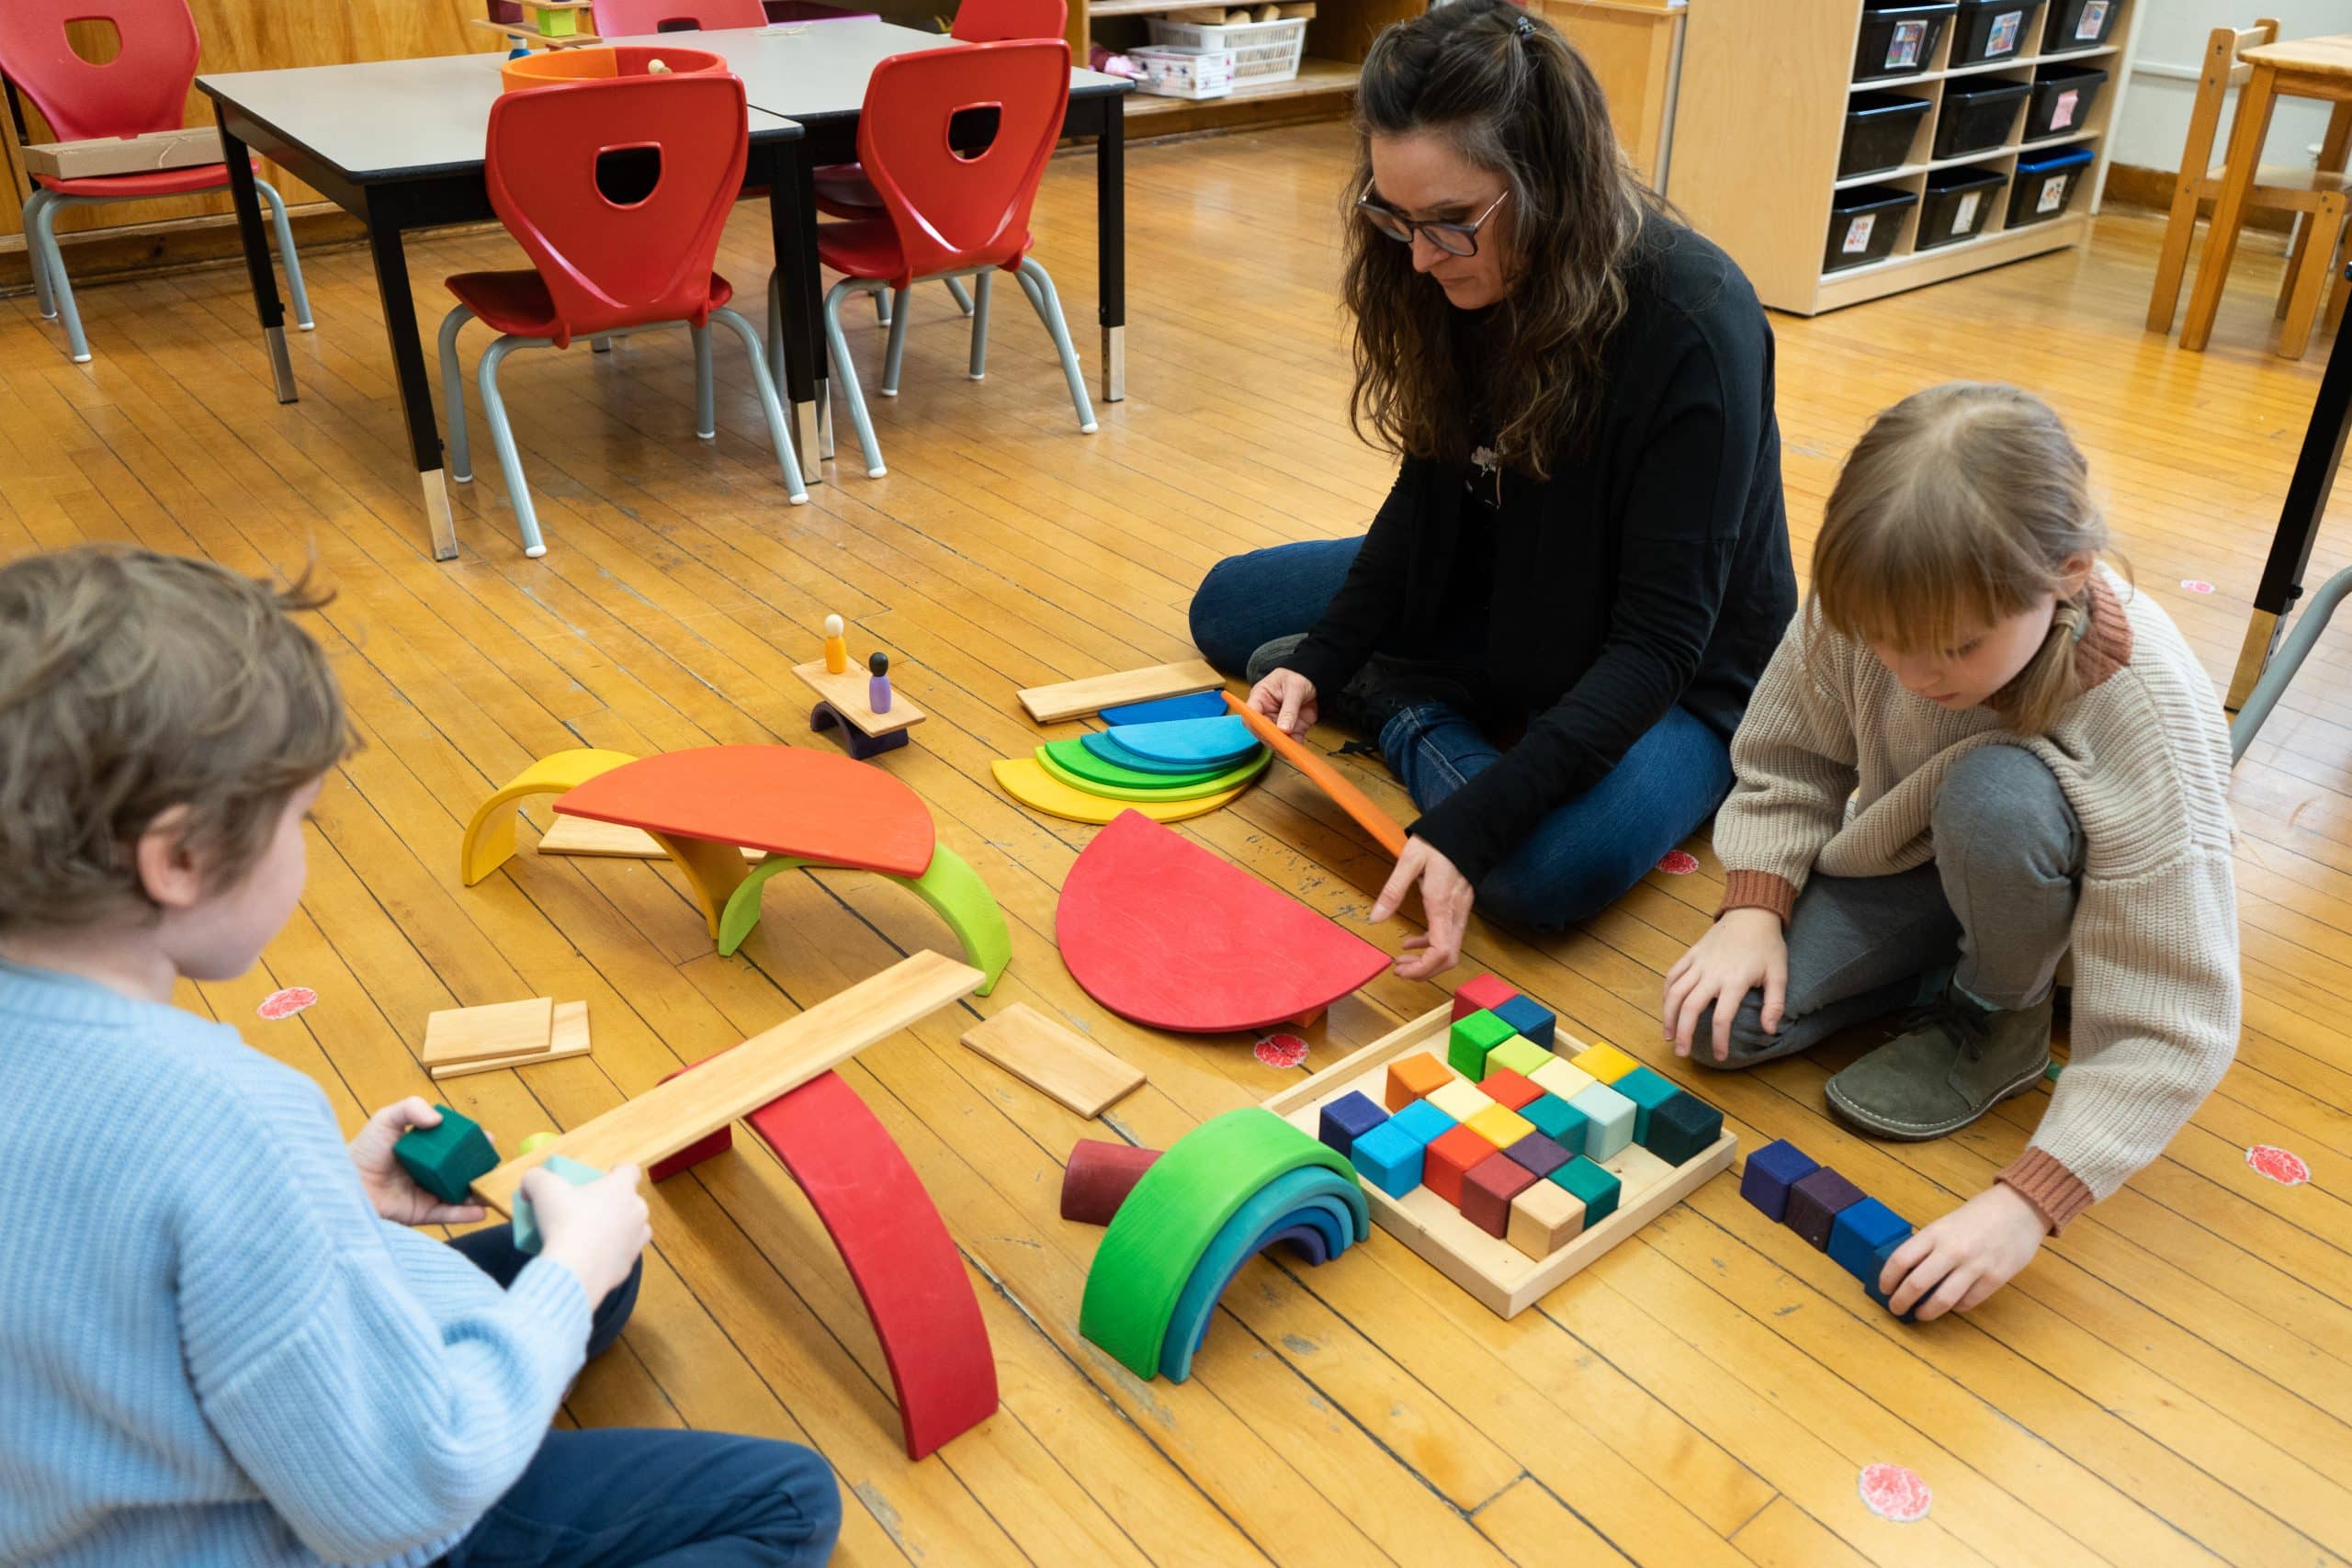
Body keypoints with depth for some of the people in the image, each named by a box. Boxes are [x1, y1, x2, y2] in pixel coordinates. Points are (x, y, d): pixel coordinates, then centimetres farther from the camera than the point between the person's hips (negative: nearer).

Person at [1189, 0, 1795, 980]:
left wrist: (1471, 826, -40)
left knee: (1554, 867, -36)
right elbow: (1431, 491, 2)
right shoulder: (1465, 282, -11)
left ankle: (1390, 702, -10)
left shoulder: (1693, 329, -31)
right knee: (1229, 606, 7)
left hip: (1673, 679, -6)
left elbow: (1658, 642, -30)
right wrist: (1320, 660, -12)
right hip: (1496, 606, 6)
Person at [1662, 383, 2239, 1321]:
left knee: (1996, 794, -39)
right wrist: (1753, 908, -21)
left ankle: (2003, 1021, -7)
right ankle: (1960, 963, 7)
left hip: (2051, 889, -3)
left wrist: (2025, 1202, -39)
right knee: (1720, 1022, -17)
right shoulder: (1867, 605, -28)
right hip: (1908, 860, 3)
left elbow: (2172, 1027, -33)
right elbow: (1787, 760, -7)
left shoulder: (2148, 723, -37)